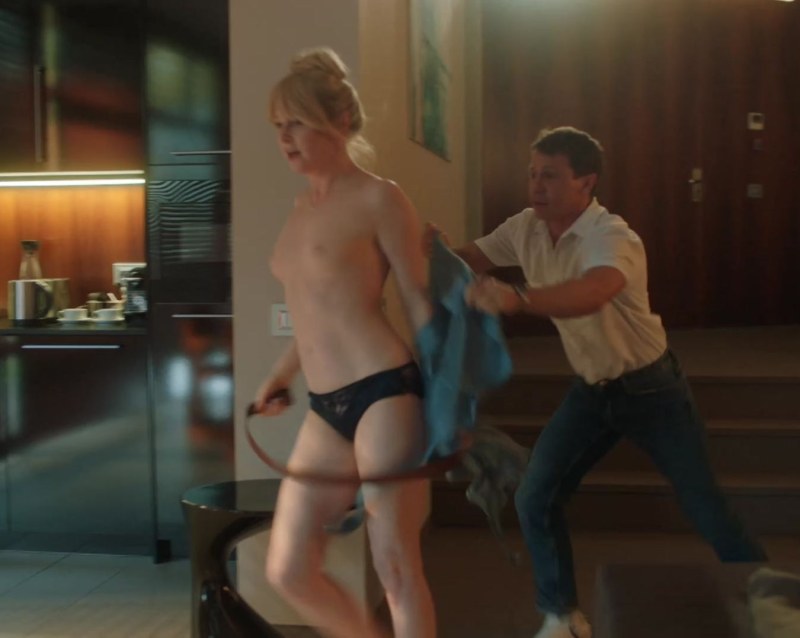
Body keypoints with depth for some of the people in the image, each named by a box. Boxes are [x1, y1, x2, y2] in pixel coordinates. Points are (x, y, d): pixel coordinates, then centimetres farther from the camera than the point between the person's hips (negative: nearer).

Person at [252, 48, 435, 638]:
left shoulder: (378, 198, -5)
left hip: (384, 395, -8)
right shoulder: (303, 207, 17)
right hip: (325, 411, 8)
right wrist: (283, 373, 22)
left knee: (396, 567, -2)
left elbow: (419, 302, -6)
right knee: (289, 572, 9)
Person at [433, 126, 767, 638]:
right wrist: (433, 248, -29)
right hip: (591, 390, 6)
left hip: (650, 387, -5)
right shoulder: (526, 229, -8)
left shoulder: (612, 237, -30)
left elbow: (592, 294, -52)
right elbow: (466, 260, -5)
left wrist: (518, 299, -69)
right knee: (535, 499, 0)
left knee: (705, 508, 3)